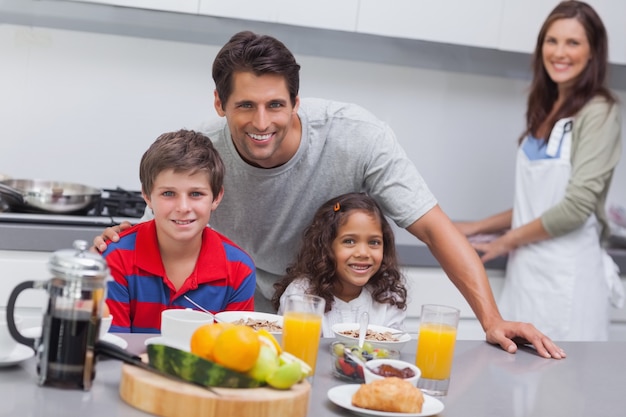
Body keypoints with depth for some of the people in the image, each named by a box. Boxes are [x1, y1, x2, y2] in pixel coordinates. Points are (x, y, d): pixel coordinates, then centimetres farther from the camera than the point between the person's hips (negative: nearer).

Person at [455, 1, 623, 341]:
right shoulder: (546, 111, 15)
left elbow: (576, 206, -14)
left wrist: (507, 241, -2)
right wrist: (478, 227, 17)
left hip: (564, 275, -7)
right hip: (525, 269, 7)